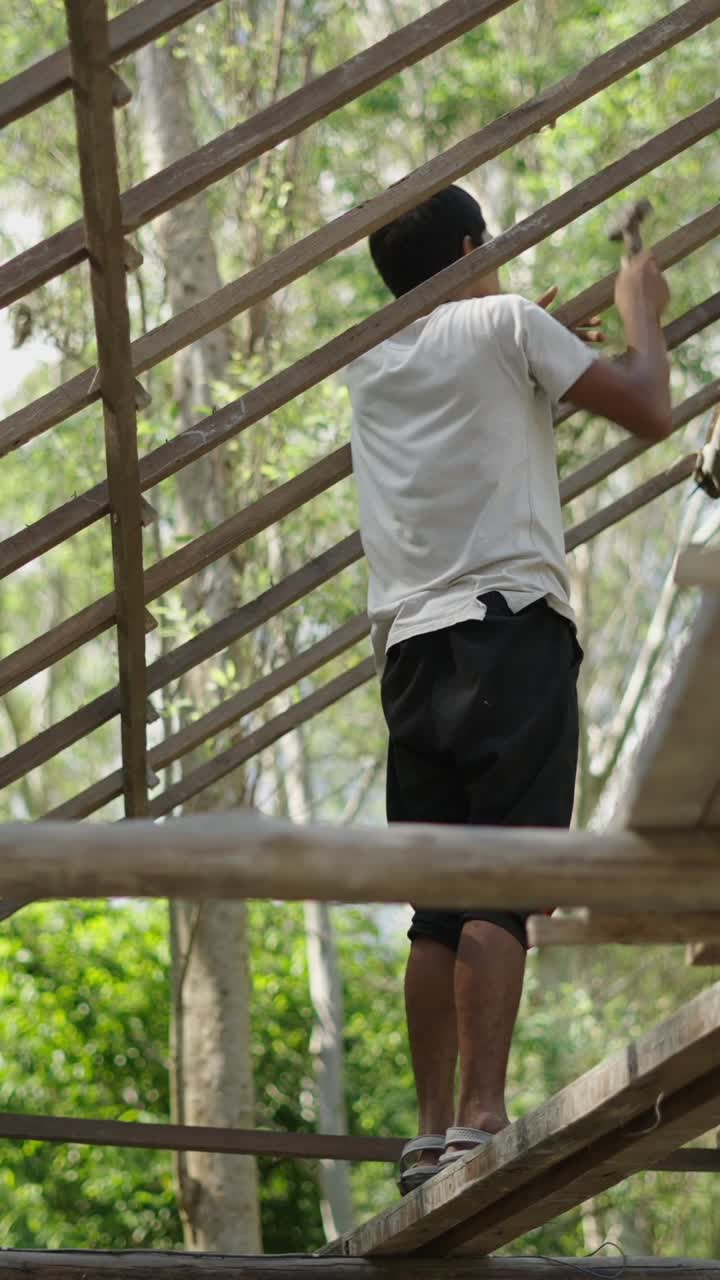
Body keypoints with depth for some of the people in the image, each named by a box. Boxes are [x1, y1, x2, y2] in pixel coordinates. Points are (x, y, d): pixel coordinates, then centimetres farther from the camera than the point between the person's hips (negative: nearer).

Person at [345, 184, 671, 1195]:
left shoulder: (372, 363, 21)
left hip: (411, 647, 6)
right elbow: (649, 413, 4)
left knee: (439, 905, 5)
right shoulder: (505, 323, 3)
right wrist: (642, 314, 22)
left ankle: (433, 1130, -1)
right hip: (512, 628, -6)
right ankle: (481, 1119, -23)